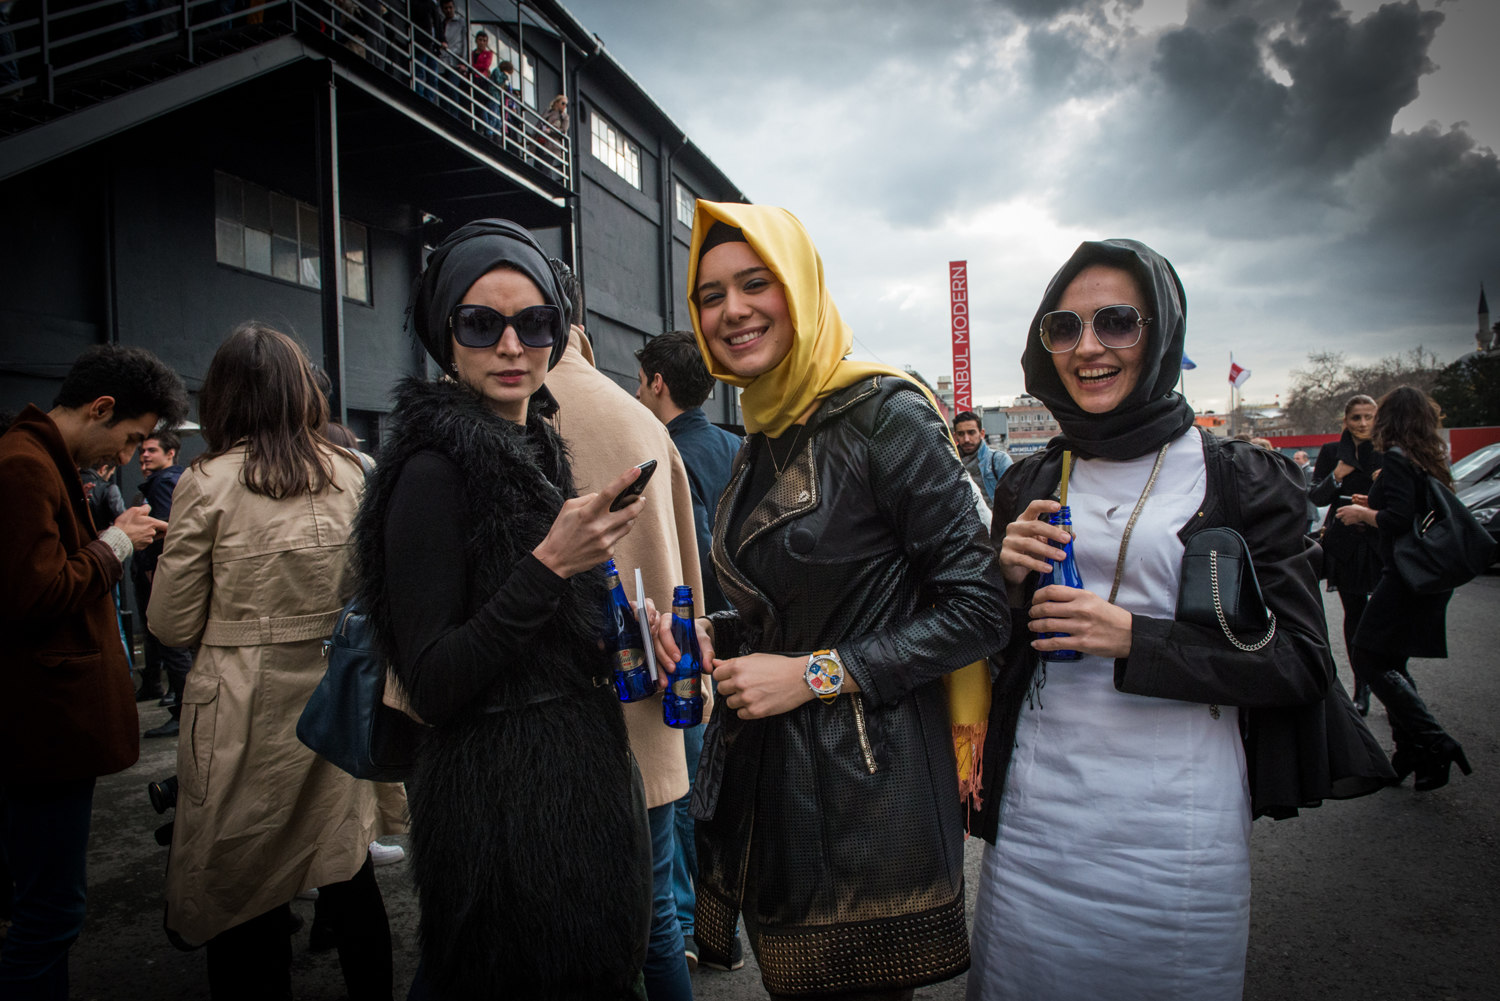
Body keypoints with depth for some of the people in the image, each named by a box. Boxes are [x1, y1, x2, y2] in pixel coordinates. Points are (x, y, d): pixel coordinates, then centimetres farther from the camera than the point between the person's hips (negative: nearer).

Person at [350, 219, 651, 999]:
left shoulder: (533, 451, 11)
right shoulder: (434, 468, -16)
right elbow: (432, 687, -19)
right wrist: (547, 565, -26)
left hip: (580, 785, 9)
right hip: (501, 809, -8)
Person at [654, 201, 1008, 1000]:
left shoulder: (886, 416, -15)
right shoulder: (762, 439, 8)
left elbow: (977, 610, -17)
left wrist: (815, 673, -18)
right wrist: (712, 634, -1)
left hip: (868, 784, -7)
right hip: (766, 779, 7)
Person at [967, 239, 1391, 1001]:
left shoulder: (1242, 480, -3)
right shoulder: (1028, 486, 7)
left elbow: (1301, 662, -6)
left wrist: (1133, 637, -18)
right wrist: (1009, 585, -10)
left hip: (1179, 824, -2)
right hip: (1038, 811, 3)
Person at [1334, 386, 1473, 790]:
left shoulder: (1396, 457, -14)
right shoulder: (1432, 458, 11)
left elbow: (1397, 519, -23)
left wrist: (1362, 513, -6)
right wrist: (1375, 504, 22)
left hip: (1405, 575, -9)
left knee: (1369, 660, -4)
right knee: (1390, 663, 16)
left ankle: (1434, 743, -8)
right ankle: (1410, 755, 20)